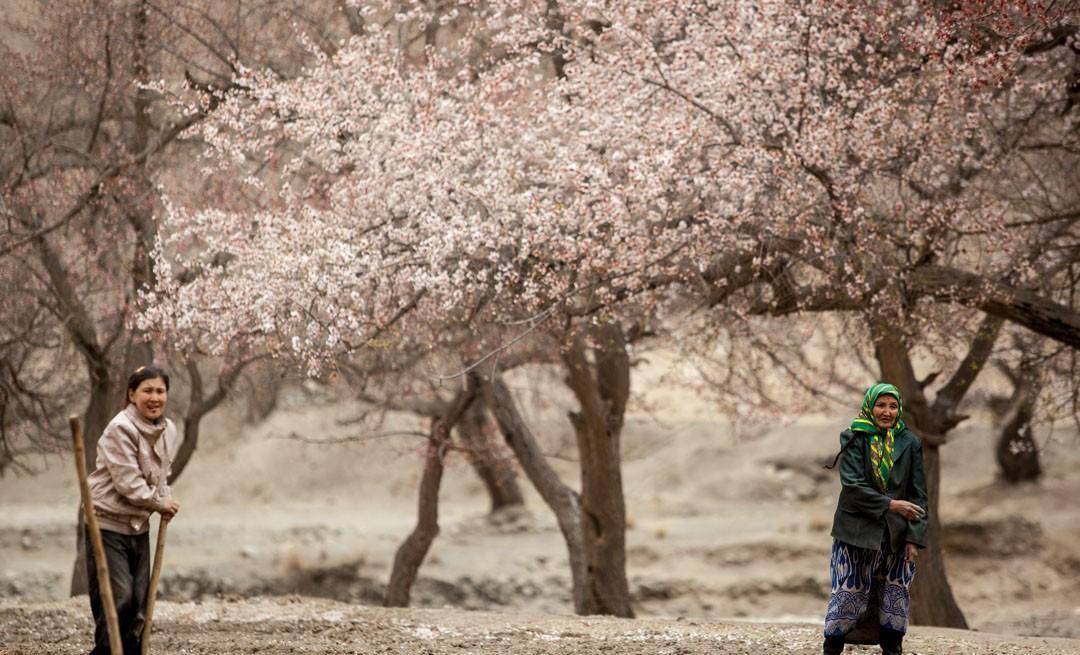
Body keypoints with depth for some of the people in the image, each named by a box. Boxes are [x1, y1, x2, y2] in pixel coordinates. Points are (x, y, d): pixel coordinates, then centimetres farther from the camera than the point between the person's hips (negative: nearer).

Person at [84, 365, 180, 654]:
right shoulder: (120, 429, -17)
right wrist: (160, 503, -9)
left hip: (139, 527, 7)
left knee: (139, 602, 8)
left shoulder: (168, 430, 7)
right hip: (107, 524, -7)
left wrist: (166, 501, 2)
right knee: (117, 597, -12)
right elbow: (127, 482, -20)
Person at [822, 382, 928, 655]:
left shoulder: (909, 443, 3)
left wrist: (914, 537, -5)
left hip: (896, 535, 3)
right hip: (857, 530, -2)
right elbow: (852, 486, -12)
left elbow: (918, 494, 3)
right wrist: (890, 504, -19)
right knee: (849, 593, -2)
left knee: (895, 596, 5)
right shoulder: (854, 438, -3)